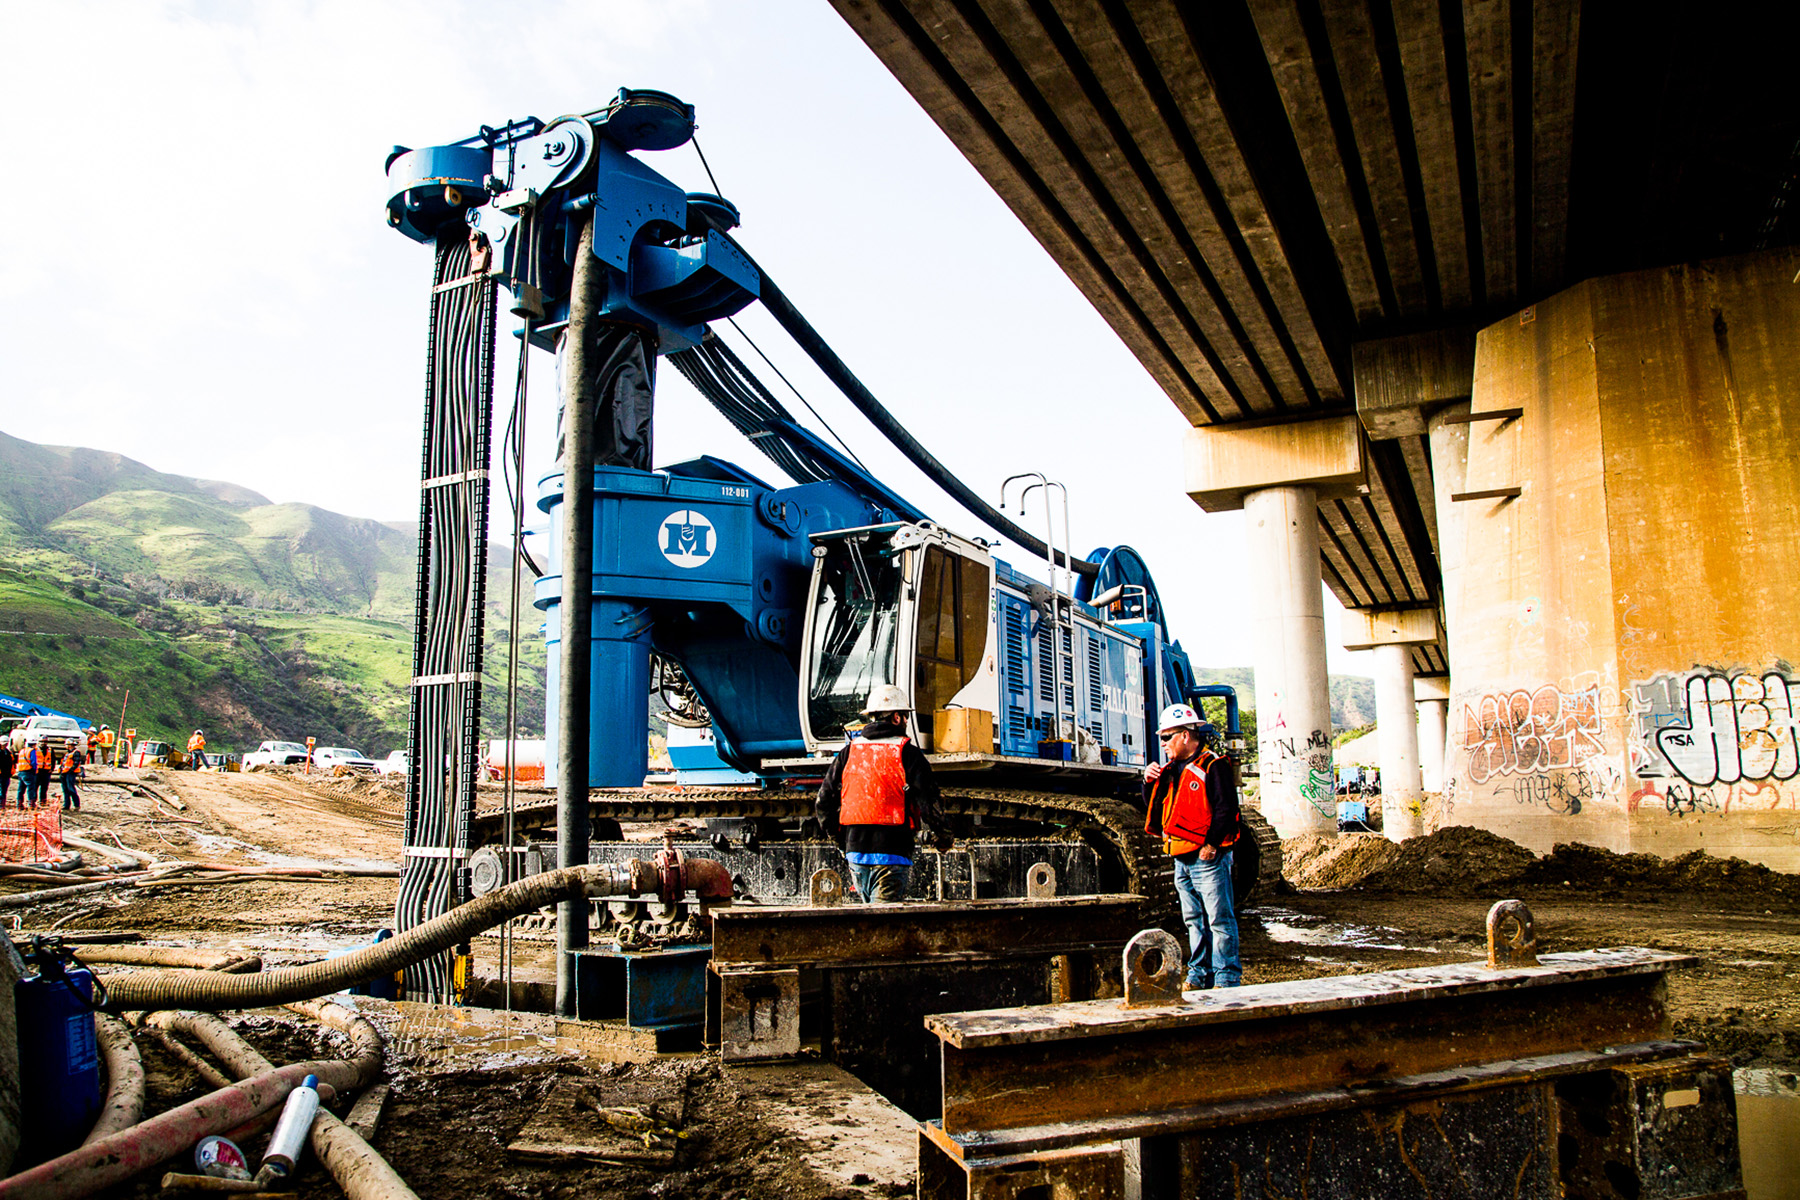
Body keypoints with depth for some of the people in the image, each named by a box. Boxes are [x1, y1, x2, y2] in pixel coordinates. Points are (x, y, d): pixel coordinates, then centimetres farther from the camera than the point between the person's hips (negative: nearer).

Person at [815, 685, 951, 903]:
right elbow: (928, 802, -9)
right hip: (891, 853, -5)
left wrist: (841, 839, 22)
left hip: (855, 852, 5)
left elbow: (825, 801, 10)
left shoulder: (848, 752, 8)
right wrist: (941, 838, 7)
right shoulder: (907, 753, -6)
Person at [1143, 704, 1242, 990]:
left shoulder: (1214, 765, -9)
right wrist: (1150, 783, 3)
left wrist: (1211, 844, -20)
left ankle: (1226, 978, 3)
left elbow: (1226, 808, -16)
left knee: (1220, 920, -3)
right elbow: (1154, 809, 20)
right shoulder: (1172, 769, 16)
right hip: (1181, 859, 8)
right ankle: (1199, 975, 21)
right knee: (1194, 920, 13)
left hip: (1208, 859, -8)